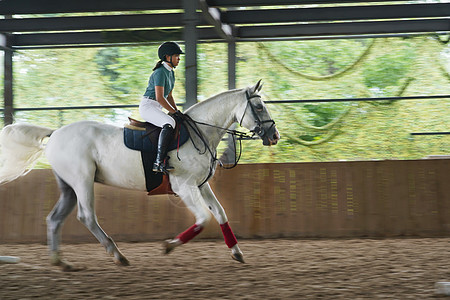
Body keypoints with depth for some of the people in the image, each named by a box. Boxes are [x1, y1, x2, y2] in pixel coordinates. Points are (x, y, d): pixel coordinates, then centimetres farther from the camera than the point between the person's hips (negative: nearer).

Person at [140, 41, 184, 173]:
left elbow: (169, 96, 24)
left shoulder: (171, 73, 16)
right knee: (169, 123, -33)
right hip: (147, 106, -11)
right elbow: (160, 98, -20)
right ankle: (159, 161, -40)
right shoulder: (160, 72, -15)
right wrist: (174, 112, -15)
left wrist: (177, 111, 13)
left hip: (156, 108, 11)